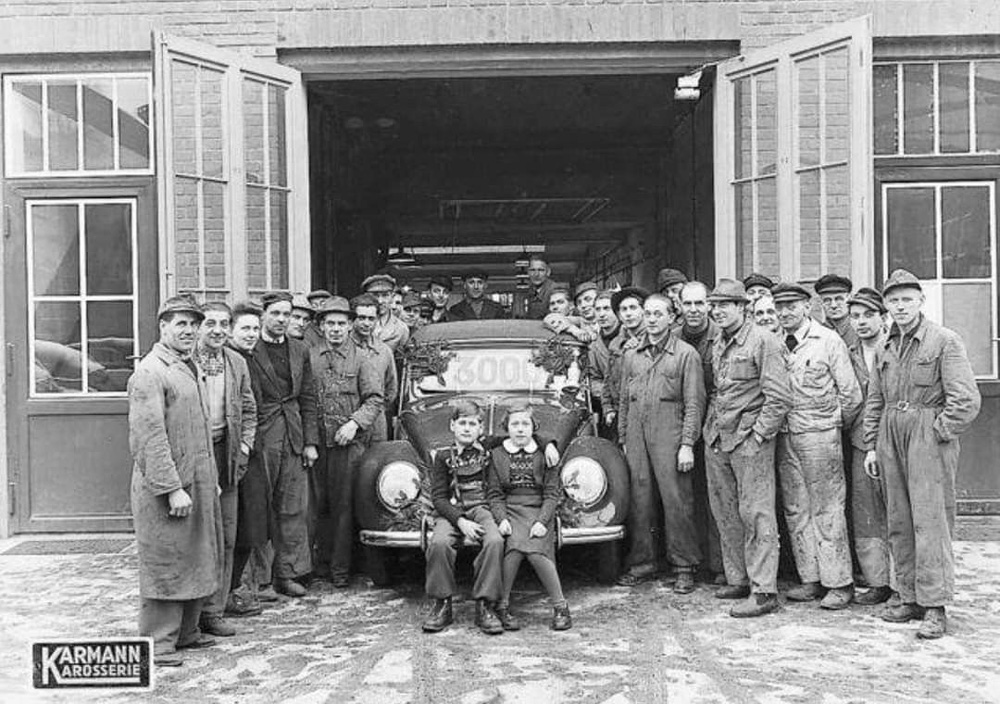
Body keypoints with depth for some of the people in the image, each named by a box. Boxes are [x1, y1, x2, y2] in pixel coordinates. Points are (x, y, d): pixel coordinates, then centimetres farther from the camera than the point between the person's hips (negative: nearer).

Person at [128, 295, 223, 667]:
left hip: (198, 484, 9)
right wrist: (173, 489, -22)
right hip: (165, 487, -9)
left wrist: (212, 479, 18)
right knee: (165, 565, 0)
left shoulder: (191, 368, 15)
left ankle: (186, 632, 27)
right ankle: (157, 643, 10)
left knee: (196, 561, 15)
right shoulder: (149, 372, -14)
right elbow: (151, 437, -20)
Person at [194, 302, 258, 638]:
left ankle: (213, 610, 18)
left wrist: (244, 445, 7)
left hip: (226, 455, 5)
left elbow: (248, 409, 19)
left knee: (225, 538, 7)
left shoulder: (237, 362, 12)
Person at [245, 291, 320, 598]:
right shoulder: (247, 351, -5)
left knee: (293, 509, 8)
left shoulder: (300, 351, 12)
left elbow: (308, 399, 13)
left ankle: (287, 573, 18)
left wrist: (310, 442, 8)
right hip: (260, 440, -5)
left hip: (294, 440, 5)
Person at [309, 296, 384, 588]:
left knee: (342, 506, 0)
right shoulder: (312, 357, 10)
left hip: (348, 442, -3)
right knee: (319, 504, 7)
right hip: (316, 442, 3)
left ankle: (340, 569, 7)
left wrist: (355, 423, -16)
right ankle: (322, 558, 20)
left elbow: (375, 400, -2)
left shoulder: (361, 359, 2)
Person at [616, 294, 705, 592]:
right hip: (636, 434, 4)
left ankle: (685, 567, 7)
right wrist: (622, 438, 11)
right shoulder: (631, 355, 15)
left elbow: (694, 403, -3)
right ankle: (642, 562, 18)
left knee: (676, 500, -3)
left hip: (668, 434, -4)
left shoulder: (686, 354, 1)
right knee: (639, 500, 7)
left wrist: (687, 444, -9)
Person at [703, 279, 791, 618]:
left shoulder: (763, 341, -9)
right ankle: (738, 579, 24)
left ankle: (764, 591, 0)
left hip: (750, 440, -8)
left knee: (756, 514, -5)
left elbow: (779, 397, -12)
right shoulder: (718, 344, 14)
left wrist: (758, 435, -14)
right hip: (716, 439, 8)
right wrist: (711, 427, 12)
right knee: (725, 513, 12)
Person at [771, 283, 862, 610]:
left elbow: (850, 392, -1)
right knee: (796, 510, 8)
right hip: (785, 436, 5)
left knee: (827, 509, -2)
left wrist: (840, 424, 8)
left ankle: (839, 583, 6)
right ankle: (811, 579, 17)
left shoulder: (828, 341, -4)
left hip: (819, 434, -5)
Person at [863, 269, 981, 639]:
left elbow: (967, 400, -10)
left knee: (929, 520, -9)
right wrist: (871, 446, 12)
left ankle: (935, 607, -5)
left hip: (929, 435, -6)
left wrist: (938, 434, -10)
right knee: (899, 523, 8)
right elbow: (874, 401, 18)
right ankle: (910, 599, 17)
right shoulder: (886, 347, 14)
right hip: (891, 435, 6)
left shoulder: (944, 340, -4)